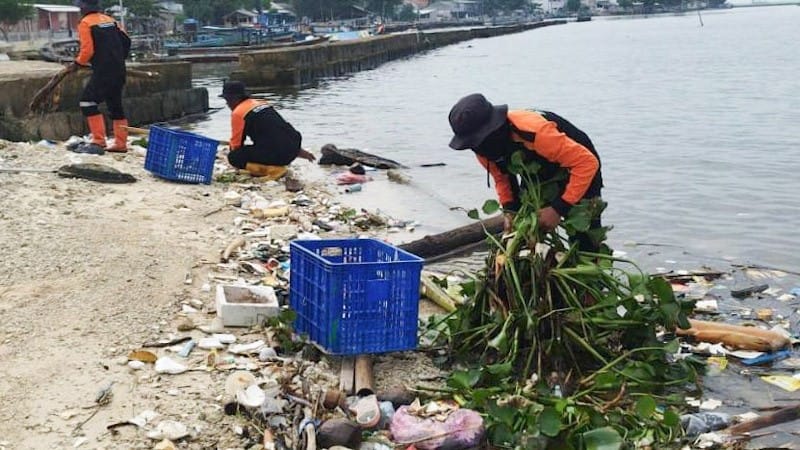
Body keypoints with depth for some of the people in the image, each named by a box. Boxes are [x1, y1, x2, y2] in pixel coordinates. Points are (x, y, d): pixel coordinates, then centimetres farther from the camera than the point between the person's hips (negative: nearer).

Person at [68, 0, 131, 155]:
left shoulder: (85, 23, -5)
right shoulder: (109, 20, 15)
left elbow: (87, 50, -13)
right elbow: (126, 41, 14)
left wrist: (77, 63, 3)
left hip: (103, 72, -8)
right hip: (119, 71, 8)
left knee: (88, 102, -6)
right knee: (115, 105, 16)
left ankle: (98, 143, -13)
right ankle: (120, 144, 18)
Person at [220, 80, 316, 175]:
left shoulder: (238, 113, -2)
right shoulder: (263, 103, 22)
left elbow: (236, 144, 4)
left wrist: (239, 163, 24)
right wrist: (298, 150, 36)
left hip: (276, 155, -8)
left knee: (232, 156, -2)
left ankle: (270, 170, -11)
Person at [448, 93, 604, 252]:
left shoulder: (534, 132, -42)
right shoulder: (484, 148, -19)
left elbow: (587, 163, -39)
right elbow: (501, 177, 1)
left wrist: (558, 209, -40)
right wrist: (510, 210, -16)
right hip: (539, 177, 6)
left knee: (586, 243, -8)